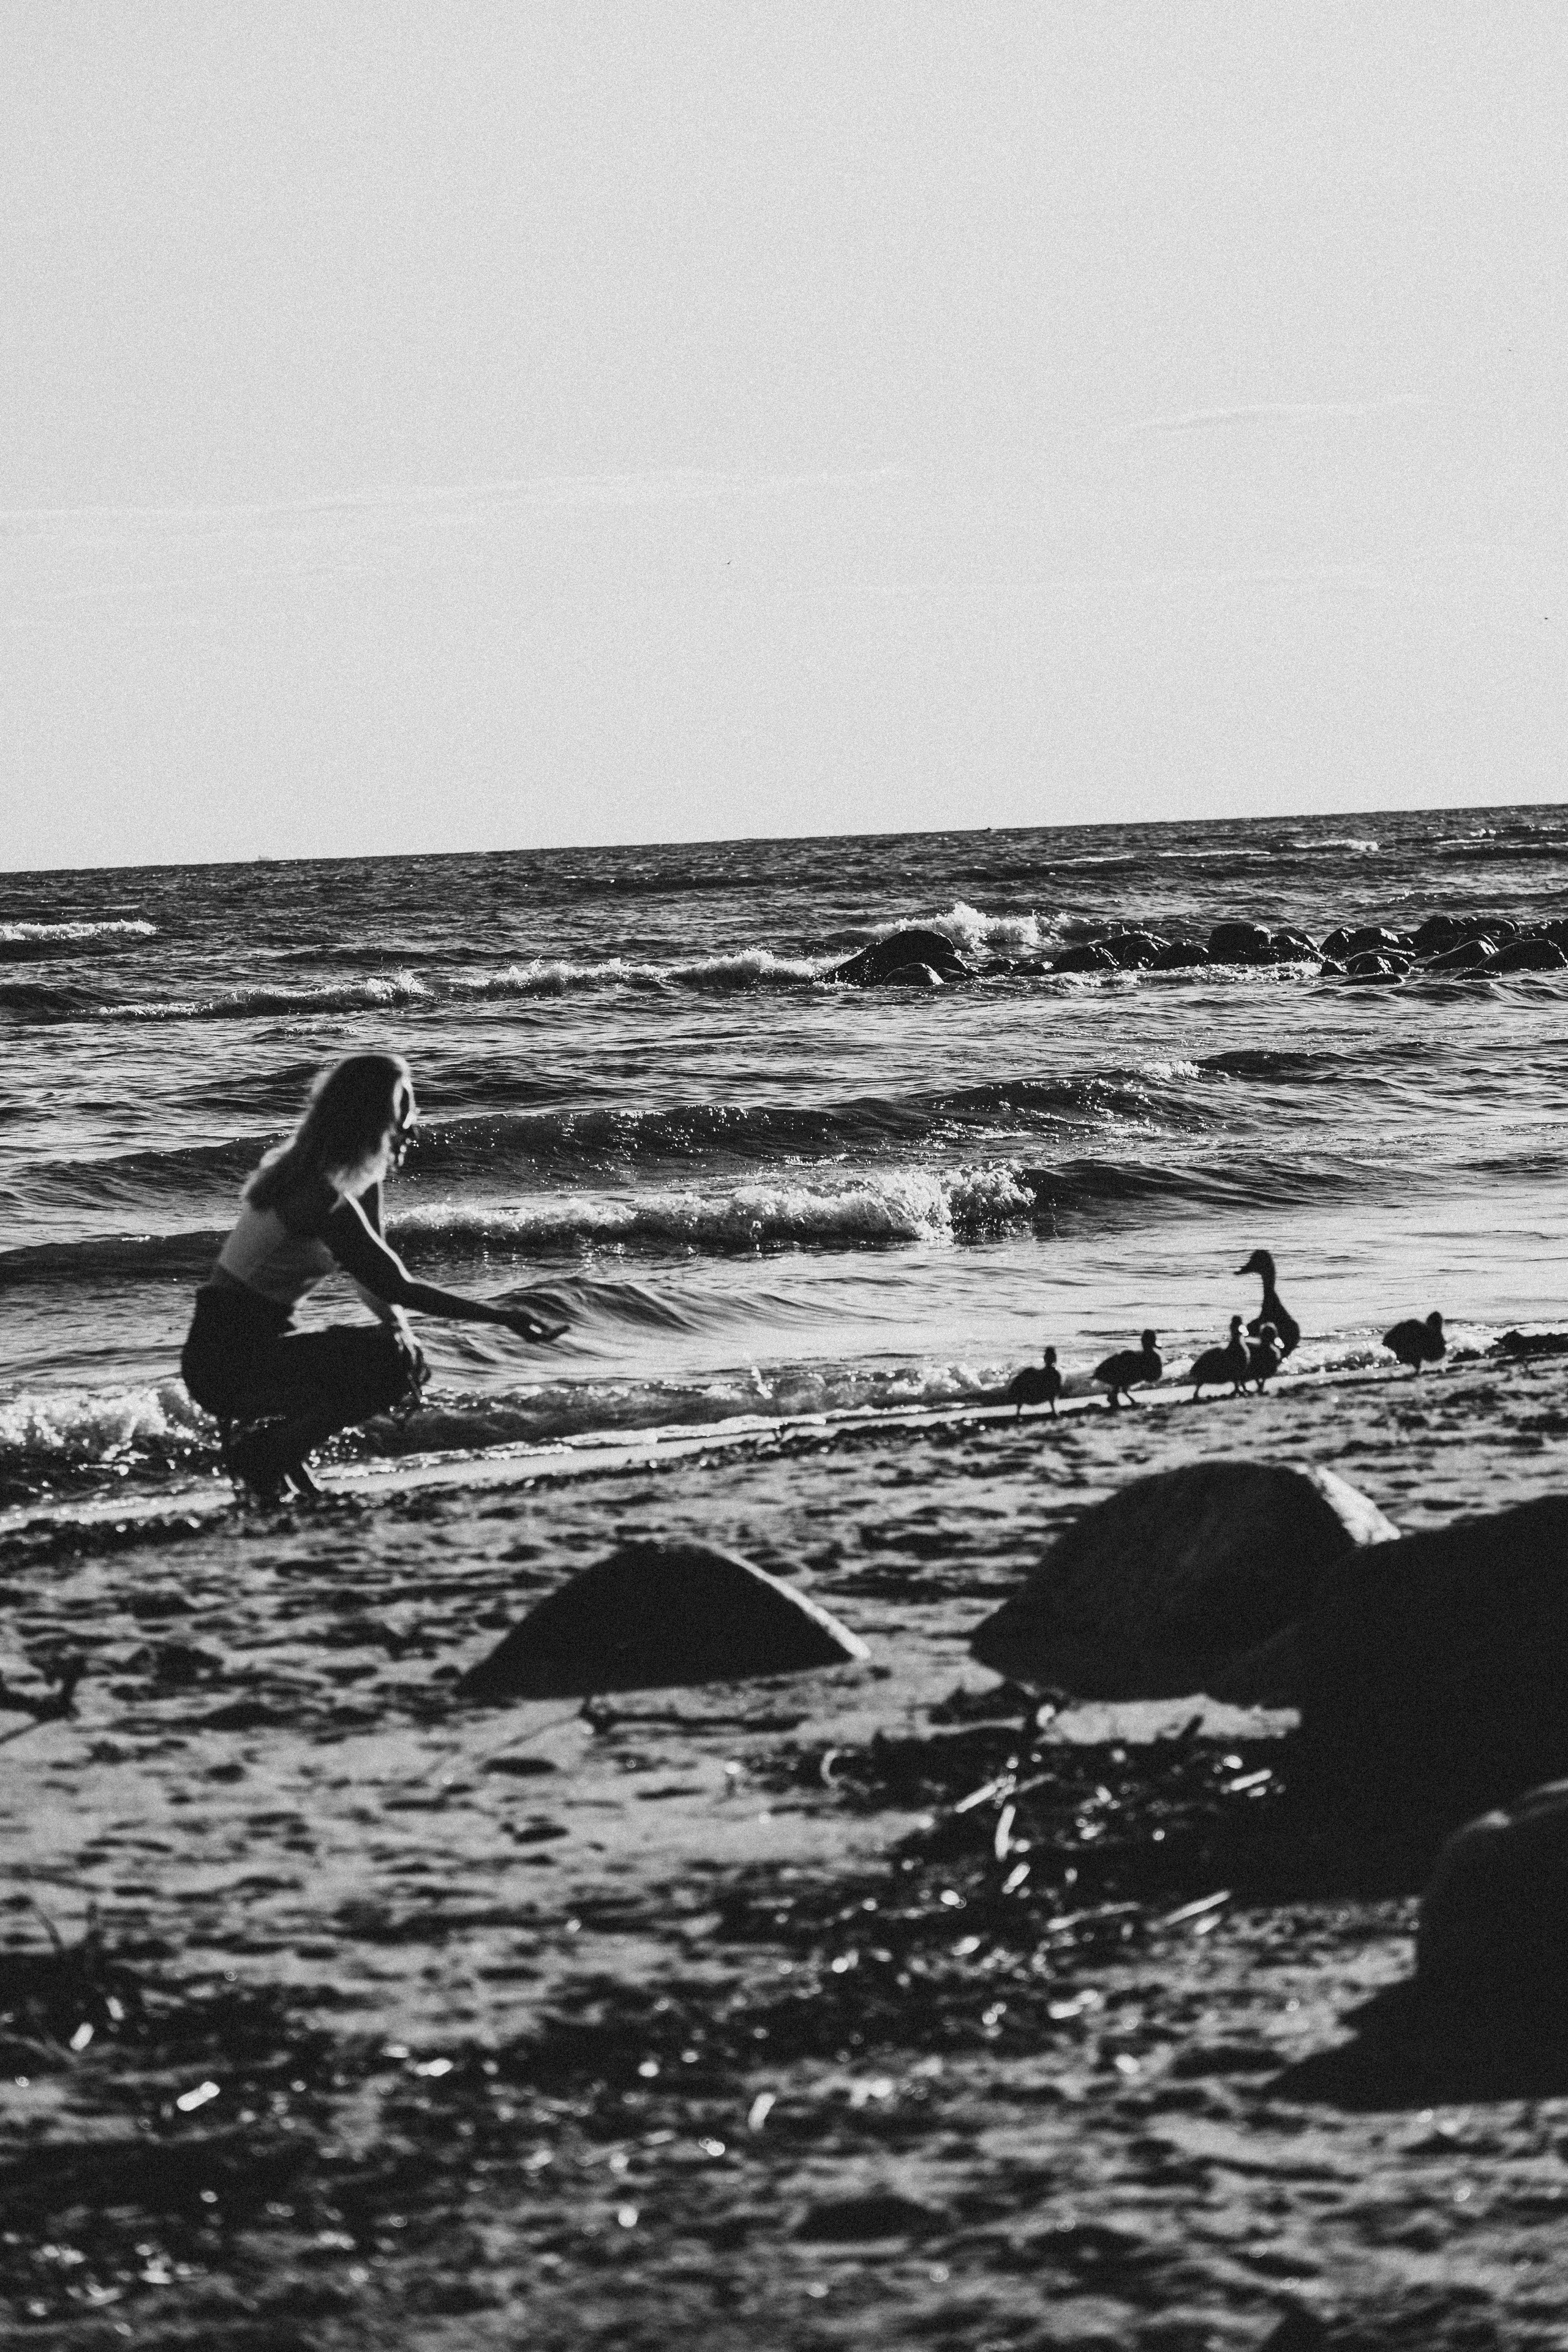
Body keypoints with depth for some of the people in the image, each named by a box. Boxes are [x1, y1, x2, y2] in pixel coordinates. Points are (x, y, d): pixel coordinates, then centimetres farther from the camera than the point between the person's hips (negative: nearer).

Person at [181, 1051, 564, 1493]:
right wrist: (502, 1316, -22)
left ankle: (270, 1433, 8)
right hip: (226, 1361, -10)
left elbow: (376, 1273, 11)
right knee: (390, 1358, -22)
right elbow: (393, 1286, -23)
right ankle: (263, 1454, -11)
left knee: (410, 1366, 10)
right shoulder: (323, 1198, -23)